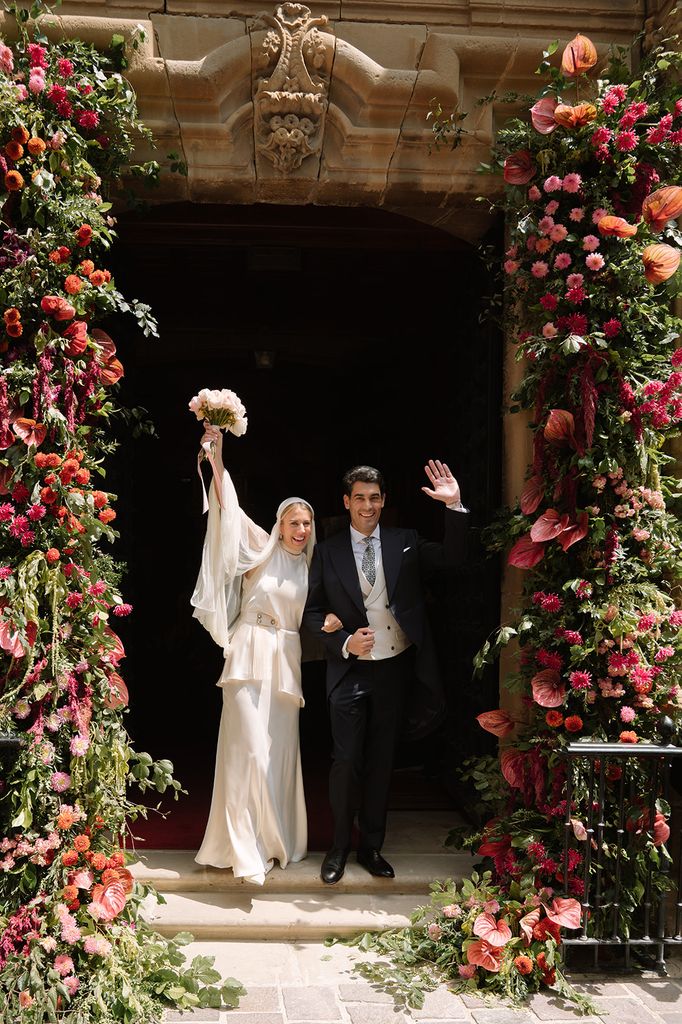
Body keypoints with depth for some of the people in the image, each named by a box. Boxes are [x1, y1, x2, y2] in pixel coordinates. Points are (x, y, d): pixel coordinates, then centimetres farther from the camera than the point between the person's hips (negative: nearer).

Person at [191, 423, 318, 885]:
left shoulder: (310, 566, 14)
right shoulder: (262, 549, 0)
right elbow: (229, 508, -12)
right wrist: (217, 457, -22)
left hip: (288, 664, 5)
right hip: (252, 657, -5)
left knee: (283, 750, 8)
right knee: (250, 751, -10)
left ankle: (278, 839, 22)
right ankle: (247, 848, -3)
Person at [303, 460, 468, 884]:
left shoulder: (405, 543, 3)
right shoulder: (328, 551, 1)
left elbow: (452, 556, -9)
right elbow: (313, 611, 3)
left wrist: (455, 506, -21)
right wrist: (344, 641, -12)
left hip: (395, 669, 2)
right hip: (350, 670, -1)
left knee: (382, 761, 12)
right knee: (347, 761, -1)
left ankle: (372, 846, 26)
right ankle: (340, 847, 18)